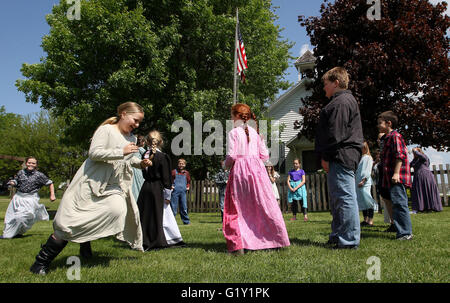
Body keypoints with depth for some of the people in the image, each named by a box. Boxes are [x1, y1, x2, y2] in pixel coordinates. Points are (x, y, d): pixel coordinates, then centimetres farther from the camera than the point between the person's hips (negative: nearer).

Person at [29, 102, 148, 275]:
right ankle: (42, 260, 7)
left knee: (118, 210, -16)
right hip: (92, 182, -7)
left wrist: (140, 163, 6)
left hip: (113, 186, 7)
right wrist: (121, 152, -25)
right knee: (71, 220, -7)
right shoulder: (106, 130, -10)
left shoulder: (132, 138, 13)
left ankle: (85, 243, 8)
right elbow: (93, 153, -19)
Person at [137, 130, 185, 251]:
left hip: (145, 187, 5)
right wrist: (167, 195, -6)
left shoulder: (145, 155, 3)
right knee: (157, 216, 3)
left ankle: (144, 240, 16)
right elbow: (166, 177, -10)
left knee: (144, 214, 10)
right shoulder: (163, 156, -11)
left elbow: (144, 174, 11)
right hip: (157, 188, -4)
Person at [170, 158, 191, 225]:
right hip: (175, 191, -3)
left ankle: (186, 221, 17)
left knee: (184, 207, 8)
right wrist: (170, 185, -6)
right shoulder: (174, 172, 2)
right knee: (173, 207, -2)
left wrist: (188, 186, 11)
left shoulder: (186, 173, 13)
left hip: (183, 192, 3)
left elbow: (188, 181, 27)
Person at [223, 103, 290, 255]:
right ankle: (277, 239, 14)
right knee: (265, 204, 9)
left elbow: (231, 155, -11)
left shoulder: (233, 133, -3)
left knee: (238, 208, 2)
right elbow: (264, 155, 9)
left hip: (239, 170, -4)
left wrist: (226, 165, 9)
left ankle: (238, 245, -4)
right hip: (257, 168, 4)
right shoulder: (255, 133, 12)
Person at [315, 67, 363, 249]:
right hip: (340, 158, 11)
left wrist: (326, 157, -15)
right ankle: (338, 236, 24)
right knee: (337, 199, 15)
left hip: (340, 157, -11)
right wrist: (327, 156, 21)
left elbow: (335, 133, -18)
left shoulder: (341, 101, -10)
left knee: (345, 197, -9)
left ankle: (349, 240, -4)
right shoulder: (346, 100, 25)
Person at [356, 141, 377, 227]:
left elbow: (367, 171, -14)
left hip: (365, 183, -9)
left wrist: (363, 180, -21)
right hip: (359, 183, 9)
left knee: (367, 201, -10)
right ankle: (365, 220, 16)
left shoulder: (367, 157, -5)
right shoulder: (360, 158, 20)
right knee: (362, 201, 11)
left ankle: (370, 221, -9)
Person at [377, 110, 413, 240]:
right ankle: (403, 231, 18)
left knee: (399, 203, -10)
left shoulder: (395, 136, -8)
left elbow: (400, 155, -18)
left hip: (397, 178, -10)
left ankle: (406, 233, -6)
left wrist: (396, 173, -23)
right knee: (397, 204, 12)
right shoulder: (389, 138, 23)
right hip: (391, 179, 10)